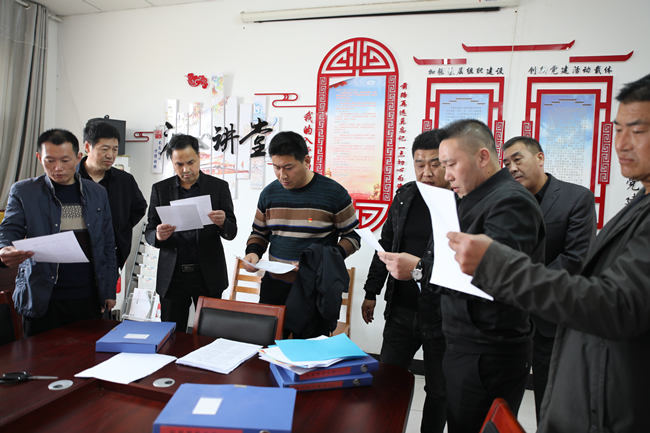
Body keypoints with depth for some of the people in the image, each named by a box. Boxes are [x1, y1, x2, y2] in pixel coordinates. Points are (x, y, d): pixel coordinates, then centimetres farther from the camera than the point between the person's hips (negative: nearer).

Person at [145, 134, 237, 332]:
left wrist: (222, 223, -23)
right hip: (172, 276, 1)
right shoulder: (160, 189, 6)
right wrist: (158, 235, -19)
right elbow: (149, 233, 5)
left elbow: (231, 233, 0)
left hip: (208, 276, -1)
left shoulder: (219, 186, 1)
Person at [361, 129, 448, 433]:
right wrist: (371, 292, 14)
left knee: (438, 391, 15)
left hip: (443, 316, -4)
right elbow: (386, 246, 12)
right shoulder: (406, 196, 5)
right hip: (401, 310, 5)